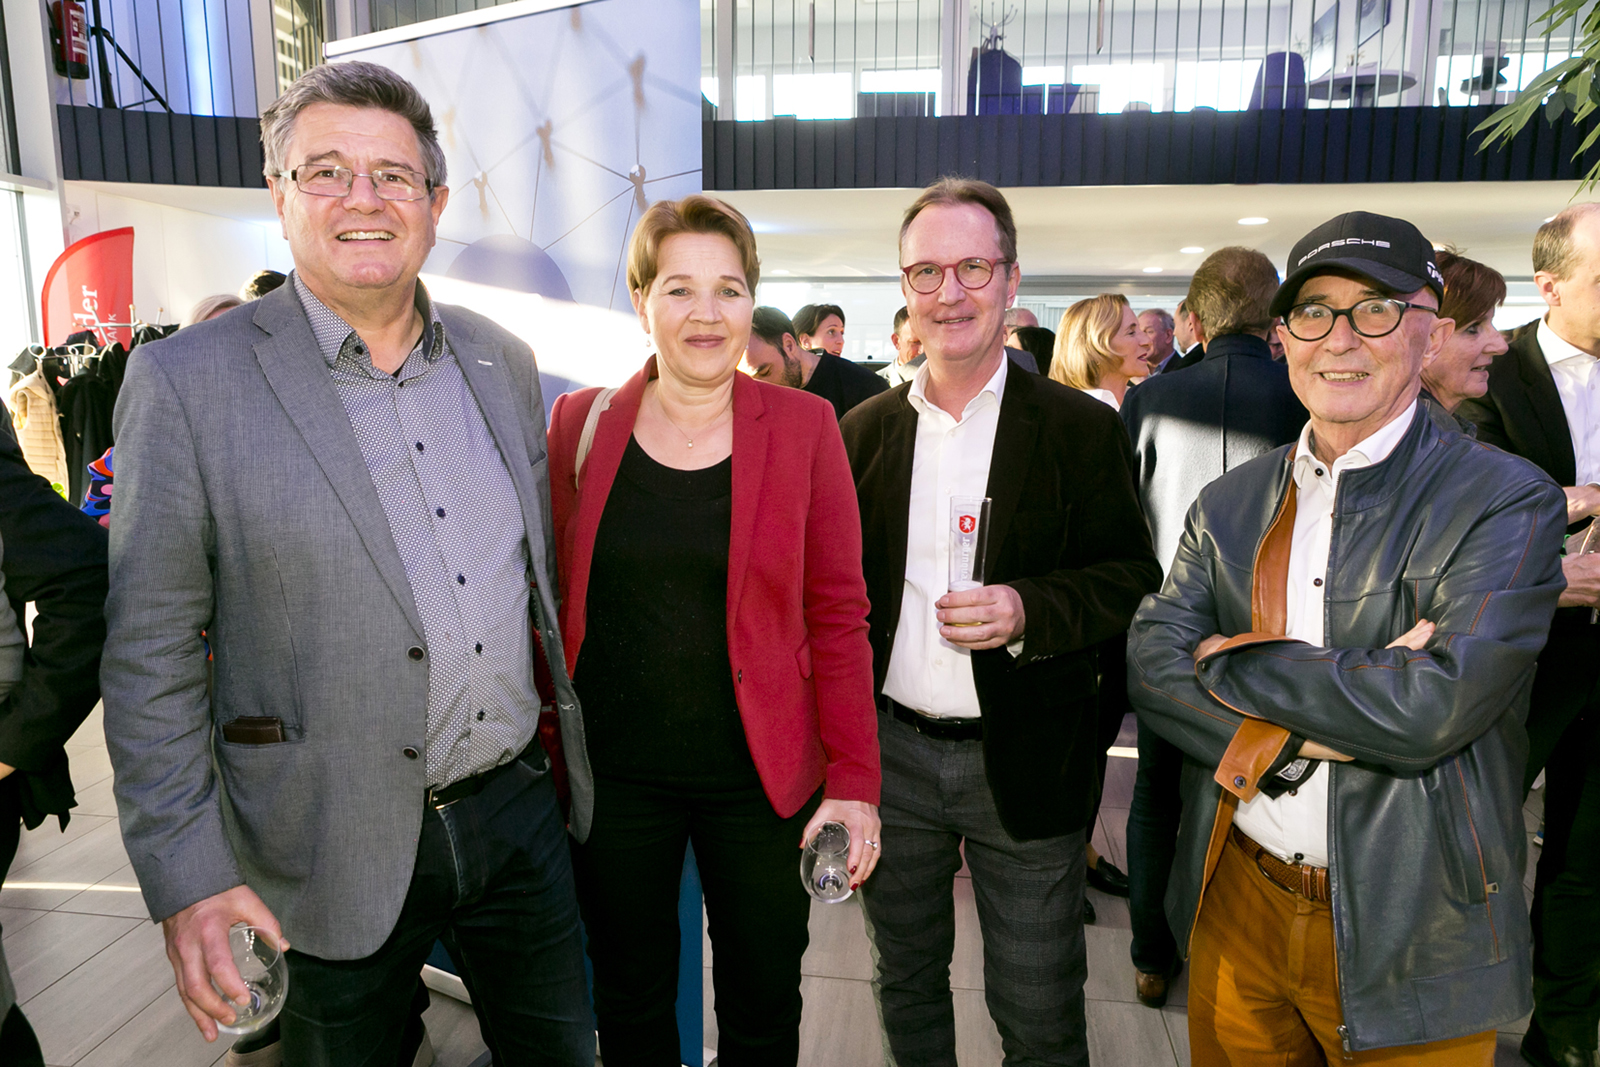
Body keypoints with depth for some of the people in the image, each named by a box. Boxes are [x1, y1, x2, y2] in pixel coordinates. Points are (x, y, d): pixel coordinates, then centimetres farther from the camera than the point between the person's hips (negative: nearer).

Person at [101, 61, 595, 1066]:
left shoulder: (502, 361, 4)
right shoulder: (186, 380, -9)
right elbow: (151, 651, -8)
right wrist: (187, 875, -9)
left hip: (520, 806, 4)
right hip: (338, 853, -3)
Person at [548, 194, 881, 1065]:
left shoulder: (802, 425, -4)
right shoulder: (581, 423, -1)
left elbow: (837, 614, -4)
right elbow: (551, 596, 5)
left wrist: (854, 780, -8)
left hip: (761, 774, -1)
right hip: (613, 773, 1)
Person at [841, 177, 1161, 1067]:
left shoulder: (1083, 429, -5)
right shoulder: (864, 431, 3)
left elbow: (1133, 581, -6)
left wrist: (1028, 610, -24)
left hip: (1024, 763, -2)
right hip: (892, 752, 3)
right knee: (906, 988, 22)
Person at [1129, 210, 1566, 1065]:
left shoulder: (1509, 501, -11)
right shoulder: (1229, 504, 3)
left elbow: (1432, 710, -24)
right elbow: (1151, 664, -7)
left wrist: (1234, 661, -13)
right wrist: (1304, 728, -21)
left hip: (1410, 939, -3)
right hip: (1235, 905, 3)